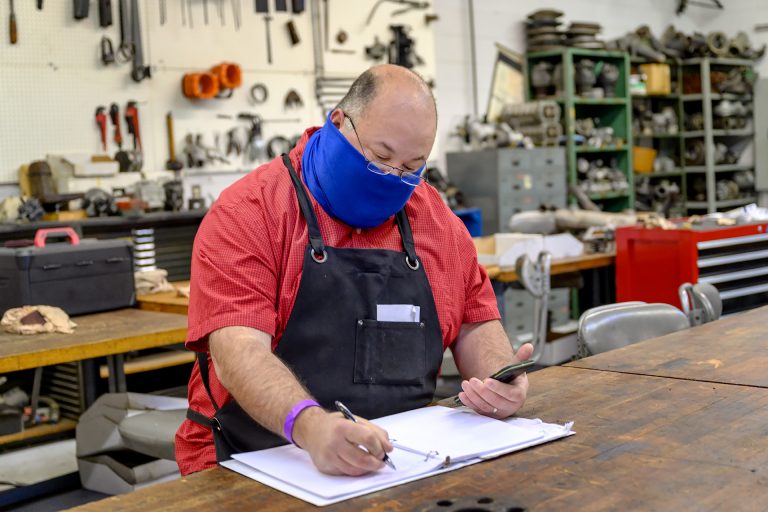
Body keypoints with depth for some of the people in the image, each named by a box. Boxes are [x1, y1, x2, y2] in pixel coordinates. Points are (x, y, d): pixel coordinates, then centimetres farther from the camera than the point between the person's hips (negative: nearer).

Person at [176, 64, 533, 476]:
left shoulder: (436, 220, 8)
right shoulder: (249, 212, -10)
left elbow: (475, 322, 16)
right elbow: (238, 352, -20)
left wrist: (499, 377, -6)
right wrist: (310, 425, -38)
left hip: (402, 460, 5)